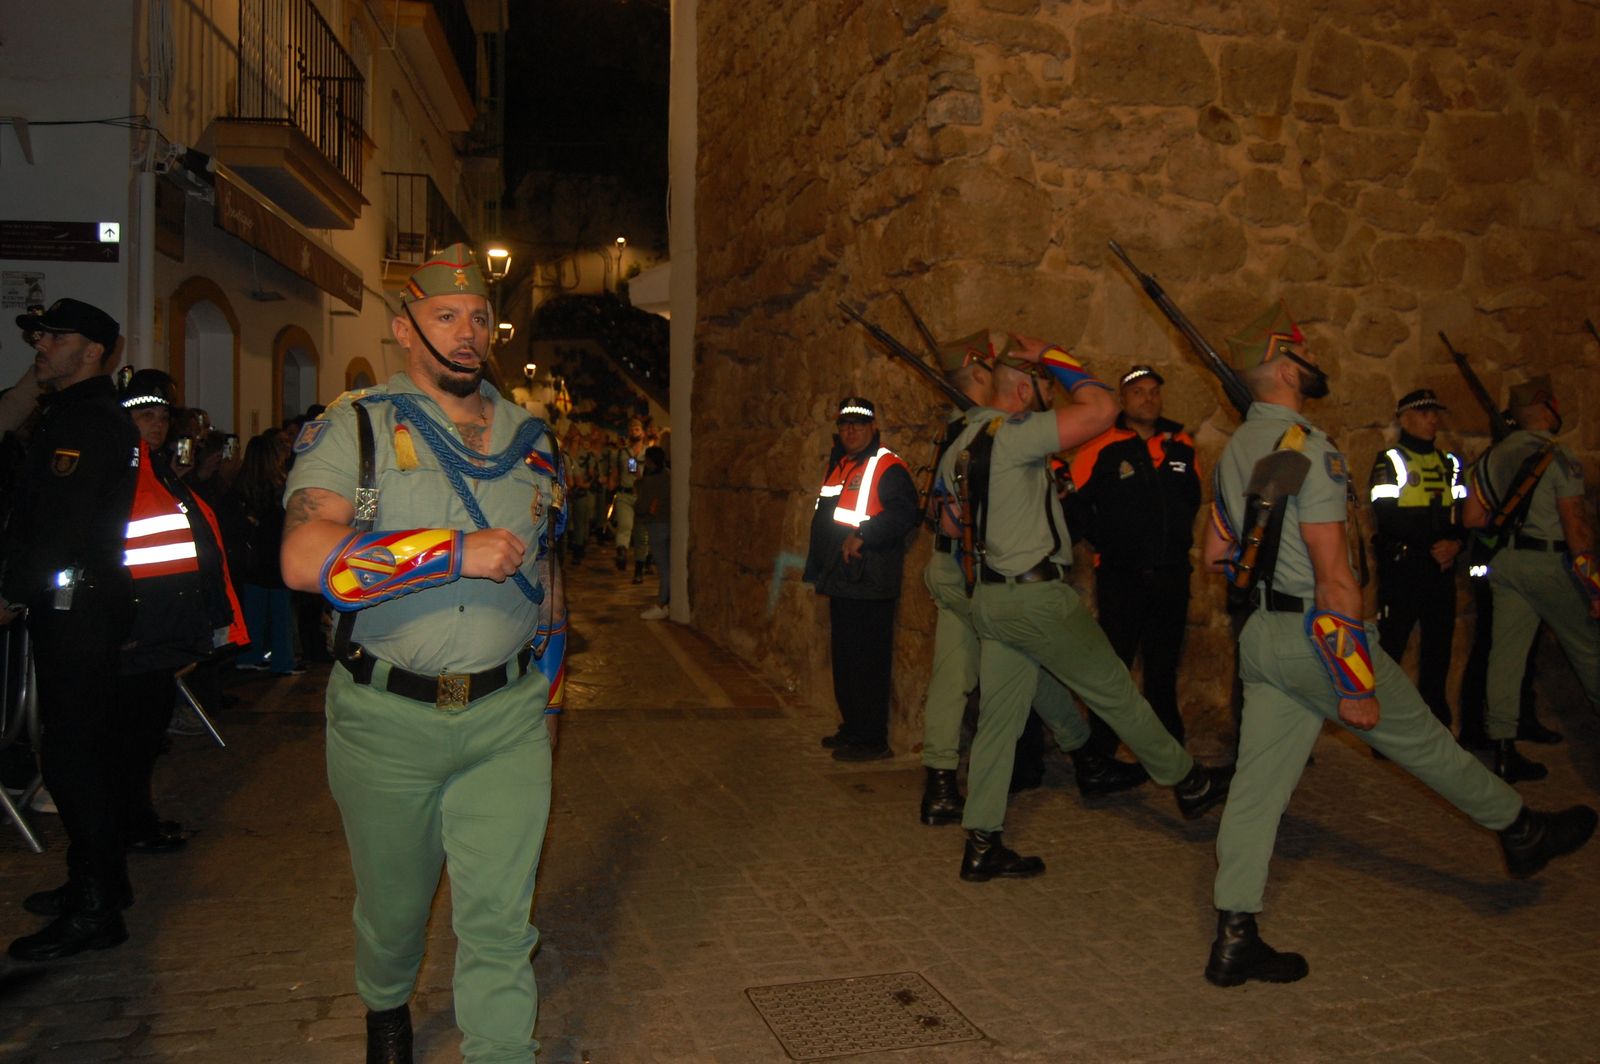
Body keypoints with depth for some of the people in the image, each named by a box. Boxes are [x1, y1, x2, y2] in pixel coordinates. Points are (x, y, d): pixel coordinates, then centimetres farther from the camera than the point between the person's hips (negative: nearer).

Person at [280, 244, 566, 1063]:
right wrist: (457, 554, -24)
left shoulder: (528, 438, 9)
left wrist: (548, 689, 20)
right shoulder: (353, 428, -4)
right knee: (393, 901, 18)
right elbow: (306, 559, -22)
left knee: (499, 915, -1)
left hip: (508, 718, 2)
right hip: (387, 718, -1)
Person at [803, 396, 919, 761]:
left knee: (867, 664, -6)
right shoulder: (838, 466, 18)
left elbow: (903, 514, -24)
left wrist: (862, 536, -27)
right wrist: (816, 567, 24)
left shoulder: (888, 467, -11)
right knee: (844, 660, 16)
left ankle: (872, 740, 2)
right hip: (841, 581, 9)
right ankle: (852, 728, 27)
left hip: (870, 584, -9)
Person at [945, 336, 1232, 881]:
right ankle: (1189, 782, 26)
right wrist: (1052, 357, -11)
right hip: (1038, 596, -8)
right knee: (1114, 691, 8)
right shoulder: (1013, 433, -17)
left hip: (990, 596, 8)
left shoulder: (960, 443, 11)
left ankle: (982, 845, 10)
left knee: (998, 718, 8)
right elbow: (1103, 407, -22)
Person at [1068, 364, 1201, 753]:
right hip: (1121, 576, -5)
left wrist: (1178, 537, 12)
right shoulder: (1100, 448, -8)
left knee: (1163, 667, 16)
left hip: (1172, 574, 5)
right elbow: (1077, 503, -6)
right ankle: (1101, 754, 11)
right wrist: (1105, 541, -7)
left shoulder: (1181, 444, 7)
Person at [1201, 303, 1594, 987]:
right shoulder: (1308, 449, -17)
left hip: (1259, 636, 8)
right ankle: (1523, 834, 36)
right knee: (1421, 739, 13)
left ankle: (1235, 938, 6)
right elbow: (1334, 577, -20)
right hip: (1313, 631, -8)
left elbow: (1216, 554, 18)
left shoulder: (1235, 450, 11)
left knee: (1259, 780, 5)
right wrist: (1356, 681, -18)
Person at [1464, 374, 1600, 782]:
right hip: (1548, 563, -6)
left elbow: (1472, 518, 9)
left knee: (1506, 652, 3)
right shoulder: (1558, 457, -11)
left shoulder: (1493, 456, 9)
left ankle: (1504, 751, 3)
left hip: (1504, 563, 6)